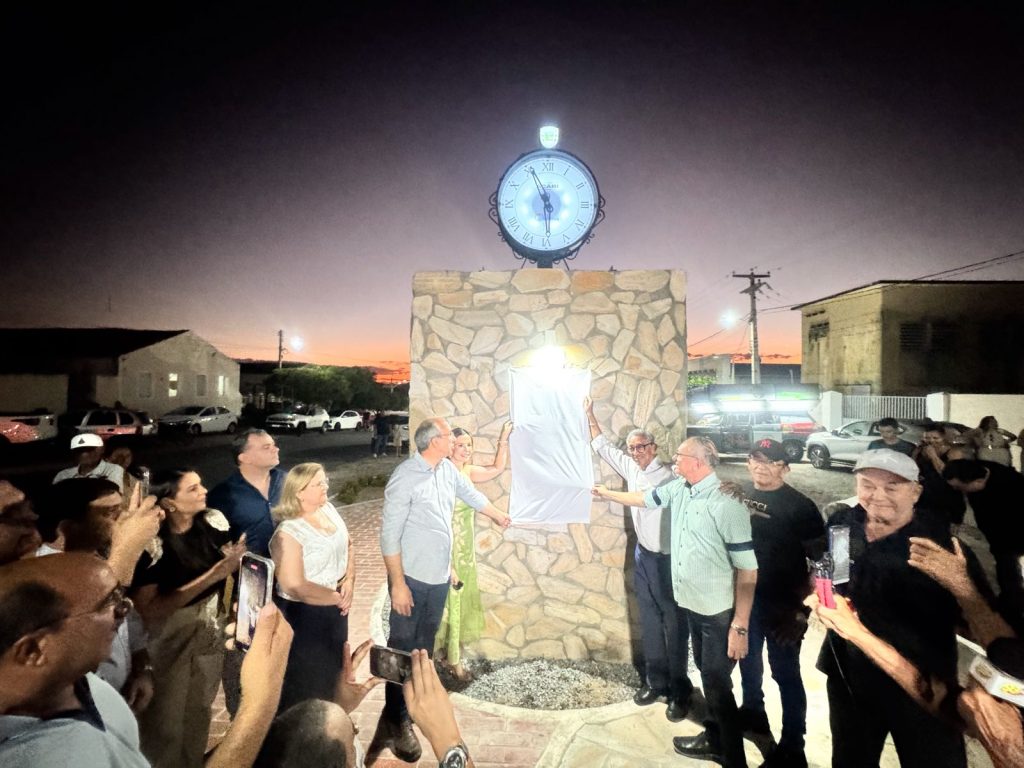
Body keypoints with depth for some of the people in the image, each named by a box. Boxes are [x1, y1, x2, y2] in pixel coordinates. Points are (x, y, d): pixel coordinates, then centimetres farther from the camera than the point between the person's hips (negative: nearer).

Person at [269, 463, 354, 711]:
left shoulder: (328, 508, -3)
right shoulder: (288, 533, -25)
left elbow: (347, 546, 6)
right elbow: (295, 586, -26)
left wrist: (349, 581, -9)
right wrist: (337, 598, -16)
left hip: (335, 607, 8)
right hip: (303, 615, -7)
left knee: (334, 666, 26)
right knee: (306, 680, 13)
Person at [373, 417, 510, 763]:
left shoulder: (448, 469, 1)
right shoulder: (405, 478, -22)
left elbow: (471, 494, 20)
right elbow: (389, 536, -20)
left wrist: (499, 516, 34)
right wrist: (397, 583, -20)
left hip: (439, 576, 7)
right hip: (412, 578, -7)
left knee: (424, 644, 20)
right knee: (402, 648, 5)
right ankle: (397, 721, 21)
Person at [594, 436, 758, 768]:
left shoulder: (727, 506, -24)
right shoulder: (678, 489, -1)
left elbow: (748, 571, -20)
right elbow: (643, 498, 19)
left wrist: (740, 626, -19)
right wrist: (607, 493, 31)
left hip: (719, 612, -7)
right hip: (692, 604, 7)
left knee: (718, 683, 7)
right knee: (707, 675, 23)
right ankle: (713, 738, 43)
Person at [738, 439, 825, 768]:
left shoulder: (799, 506, -14)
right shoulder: (742, 497, 0)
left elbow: (821, 559, -13)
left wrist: (800, 604, -17)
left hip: (782, 604, -5)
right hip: (744, 596, 5)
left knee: (785, 673, 7)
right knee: (748, 660, 22)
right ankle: (752, 713, 45)